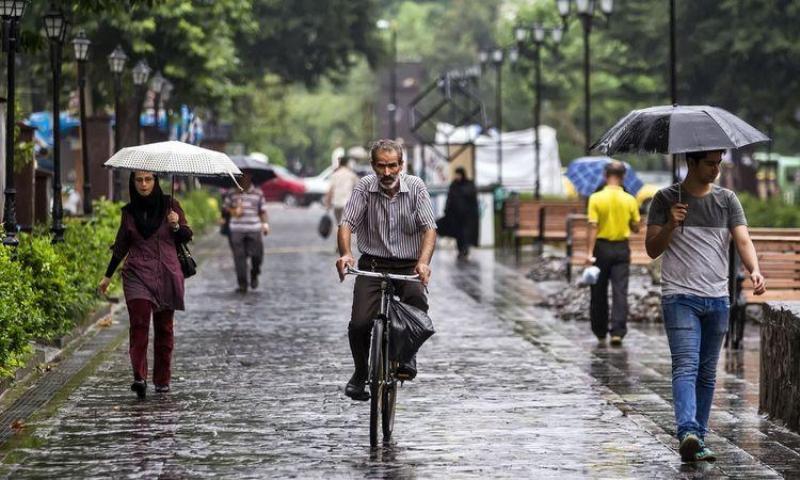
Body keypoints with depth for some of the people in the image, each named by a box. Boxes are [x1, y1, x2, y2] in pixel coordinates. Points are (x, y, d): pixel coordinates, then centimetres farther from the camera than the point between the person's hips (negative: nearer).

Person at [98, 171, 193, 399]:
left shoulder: (169, 205, 3)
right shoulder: (129, 211, 8)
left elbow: (187, 236, 5)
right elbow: (121, 246, 18)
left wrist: (176, 225, -16)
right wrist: (108, 276, 19)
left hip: (167, 274, 0)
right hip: (137, 274, 0)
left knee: (164, 327, 5)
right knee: (139, 322, -16)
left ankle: (162, 380, 15)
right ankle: (139, 377, -23)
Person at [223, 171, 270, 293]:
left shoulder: (258, 193, 8)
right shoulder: (233, 193, 7)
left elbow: (262, 210, 10)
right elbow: (225, 206, 15)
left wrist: (265, 224, -2)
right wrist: (233, 211, -6)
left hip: (254, 229, 0)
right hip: (237, 229, 0)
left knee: (256, 255, -5)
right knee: (239, 257, -3)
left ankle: (254, 275, 26)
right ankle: (242, 284, 3)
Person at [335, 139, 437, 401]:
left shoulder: (415, 187, -5)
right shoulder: (365, 187, -4)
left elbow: (429, 228, -12)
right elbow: (346, 224, -11)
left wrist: (423, 261, -30)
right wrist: (345, 254, -32)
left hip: (408, 267, 0)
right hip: (372, 265, 0)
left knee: (417, 300, -31)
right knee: (360, 323, -15)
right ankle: (361, 372, 12)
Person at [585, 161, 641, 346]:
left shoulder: (596, 198, -8)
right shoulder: (629, 200, -3)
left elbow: (593, 227, -12)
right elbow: (635, 228, 4)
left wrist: (590, 252, -13)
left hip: (602, 247, -1)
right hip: (621, 249, 1)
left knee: (599, 293, 11)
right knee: (620, 291, 0)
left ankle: (600, 333, 21)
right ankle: (617, 332, -11)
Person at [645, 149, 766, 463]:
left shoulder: (727, 200, 9)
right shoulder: (666, 199, 2)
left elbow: (743, 240, -3)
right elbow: (652, 250, 2)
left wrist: (754, 270, -22)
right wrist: (670, 225, -17)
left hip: (717, 299, 4)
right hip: (680, 297, -4)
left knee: (707, 373, 9)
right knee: (686, 366, -17)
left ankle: (699, 439, 16)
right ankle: (687, 433, -31)